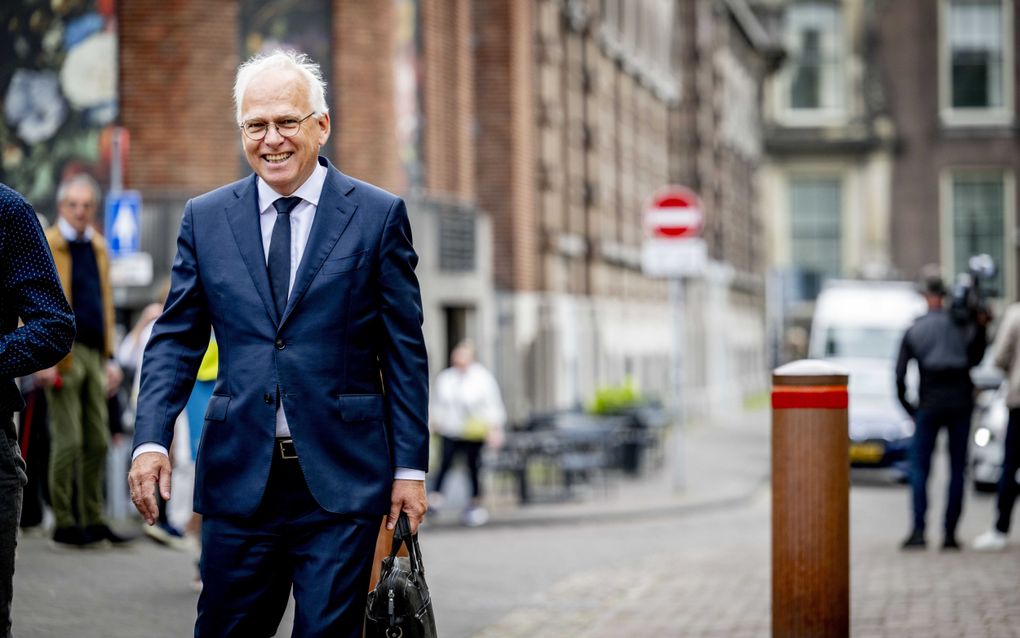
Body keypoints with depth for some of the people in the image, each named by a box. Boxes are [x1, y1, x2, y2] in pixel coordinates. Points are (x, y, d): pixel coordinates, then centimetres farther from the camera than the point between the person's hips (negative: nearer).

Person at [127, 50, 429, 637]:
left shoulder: (379, 215, 2)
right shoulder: (206, 218, 9)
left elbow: (405, 351, 2)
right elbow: (176, 339, 10)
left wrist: (411, 466, -2)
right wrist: (151, 439, -4)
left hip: (342, 480, -2)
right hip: (237, 477, 2)